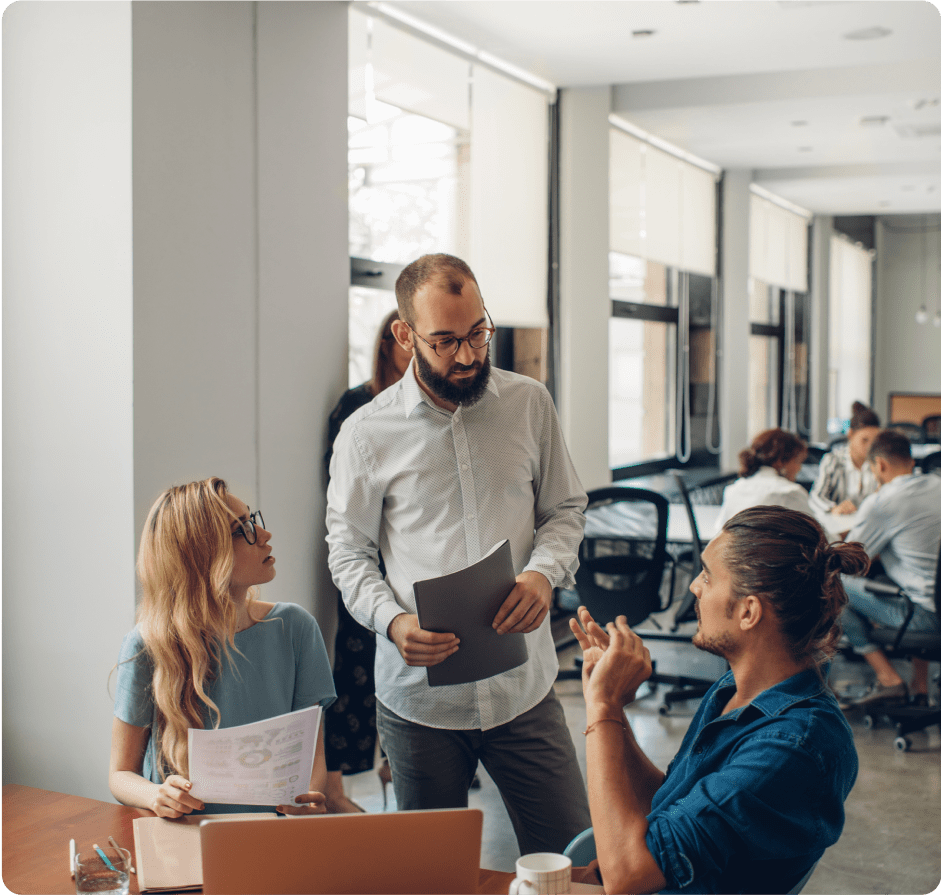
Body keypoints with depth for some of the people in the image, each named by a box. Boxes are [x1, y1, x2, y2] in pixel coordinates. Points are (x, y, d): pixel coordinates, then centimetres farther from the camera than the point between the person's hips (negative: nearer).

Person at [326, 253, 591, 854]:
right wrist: (393, 622, -16)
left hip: (525, 688, 1)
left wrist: (543, 572, -12)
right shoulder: (366, 433, -4)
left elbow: (565, 509, 10)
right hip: (420, 695, -1)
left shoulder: (530, 404, 2)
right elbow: (350, 555, 3)